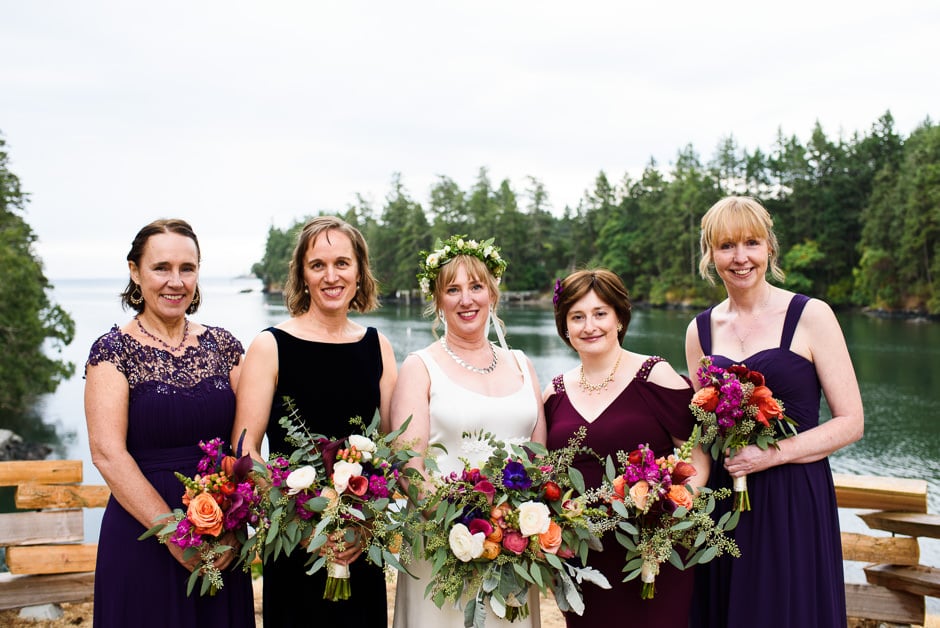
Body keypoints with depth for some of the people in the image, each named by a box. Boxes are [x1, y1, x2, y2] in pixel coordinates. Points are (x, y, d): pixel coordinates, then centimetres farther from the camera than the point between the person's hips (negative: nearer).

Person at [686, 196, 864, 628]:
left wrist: (773, 453, -17)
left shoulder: (811, 316, -5)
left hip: (794, 499, -3)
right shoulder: (701, 330, 6)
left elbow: (851, 422, -6)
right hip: (723, 504, 3)